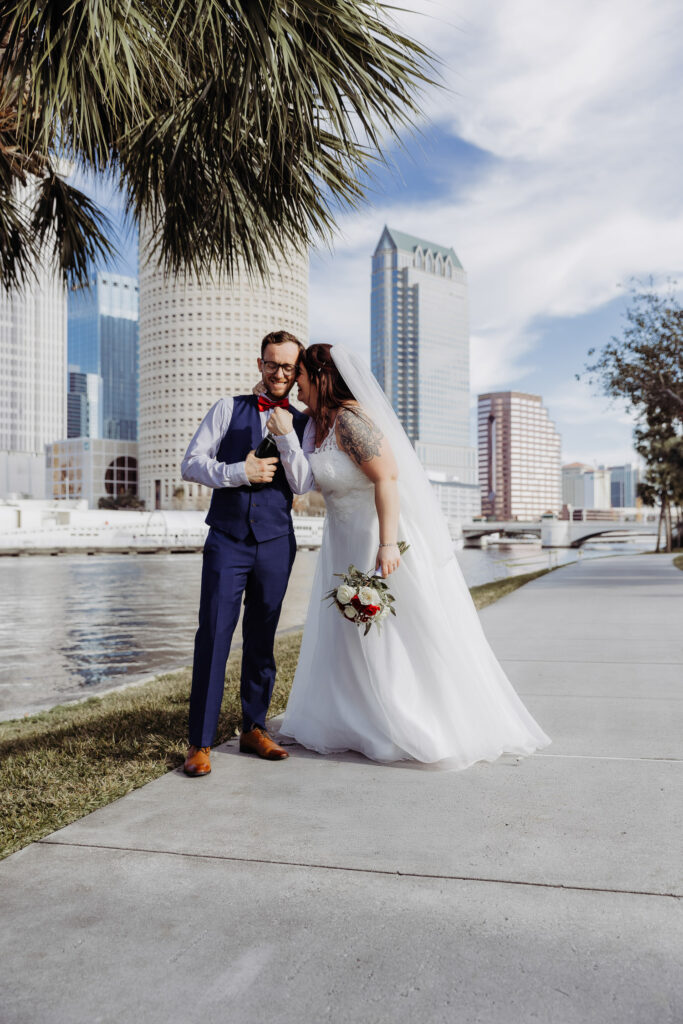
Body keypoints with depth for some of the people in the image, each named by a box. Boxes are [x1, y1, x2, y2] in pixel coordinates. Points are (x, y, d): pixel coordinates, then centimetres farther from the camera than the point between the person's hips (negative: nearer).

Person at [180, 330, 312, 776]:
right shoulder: (228, 409, 7)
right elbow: (191, 463, 1)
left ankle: (254, 729, 23)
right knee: (213, 636, -6)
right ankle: (201, 742, 3)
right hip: (227, 539, -1)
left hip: (276, 543, 2)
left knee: (262, 640, 10)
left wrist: (287, 436, -14)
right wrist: (238, 473, -13)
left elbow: (301, 483, -2)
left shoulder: (303, 423, 10)